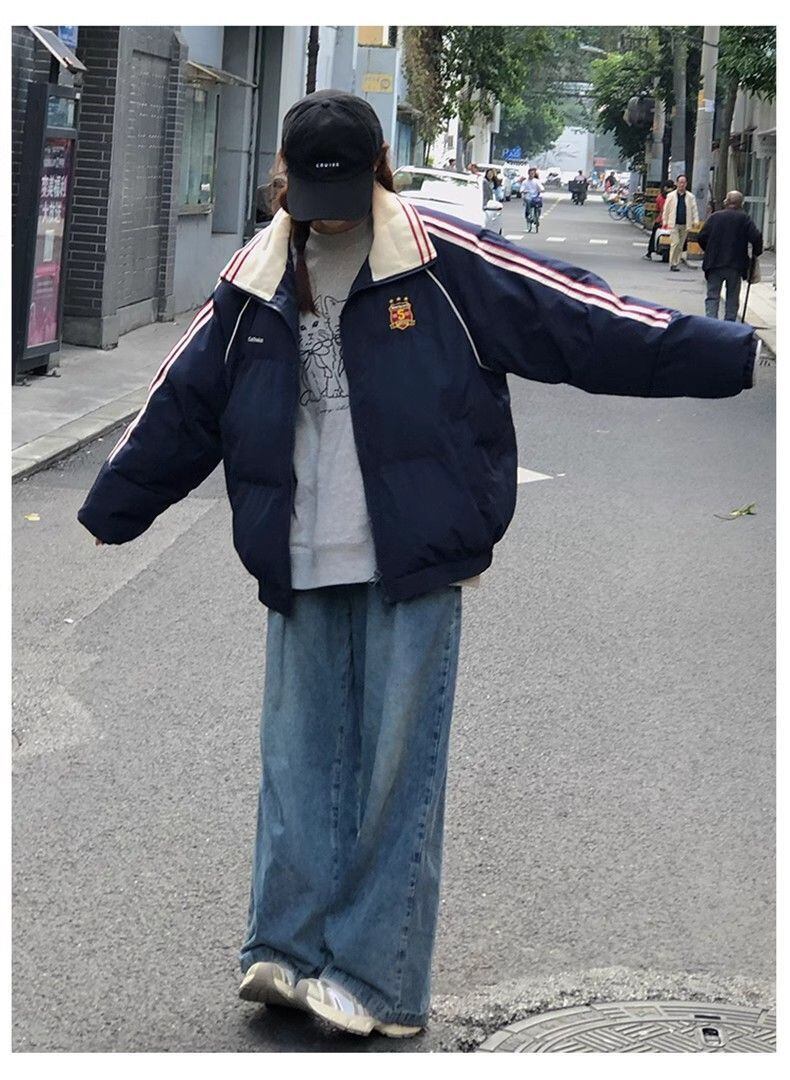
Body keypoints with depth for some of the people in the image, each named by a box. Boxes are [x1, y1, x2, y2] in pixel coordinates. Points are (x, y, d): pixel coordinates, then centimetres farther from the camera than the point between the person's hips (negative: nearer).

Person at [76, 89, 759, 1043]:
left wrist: (735, 353, -8)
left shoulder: (446, 263, -3)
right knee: (298, 761, 3)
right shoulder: (250, 288, 9)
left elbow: (581, 319, -5)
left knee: (398, 766, -3)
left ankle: (377, 979, 1)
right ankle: (289, 952, 8)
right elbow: (178, 411, 18)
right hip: (301, 571, 4)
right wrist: (100, 519, 25)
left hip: (415, 568, -4)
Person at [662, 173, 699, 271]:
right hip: (674, 224, -2)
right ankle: (673, 263, -6)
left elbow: (694, 209, 5)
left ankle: (676, 264, 15)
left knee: (681, 245, 7)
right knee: (675, 243, -13)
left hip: (685, 225, 2)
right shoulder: (671, 195, 3)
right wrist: (665, 222, 3)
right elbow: (666, 209, 7)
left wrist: (695, 221, -7)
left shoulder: (690, 197, 6)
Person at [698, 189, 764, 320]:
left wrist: (708, 252, 16)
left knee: (712, 296, 4)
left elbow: (702, 237, 0)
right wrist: (756, 253, 6)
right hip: (736, 265, 0)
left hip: (715, 263, 0)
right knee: (732, 297, 11)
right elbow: (756, 237, -11)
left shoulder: (715, 216, 2)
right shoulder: (744, 218, -3)